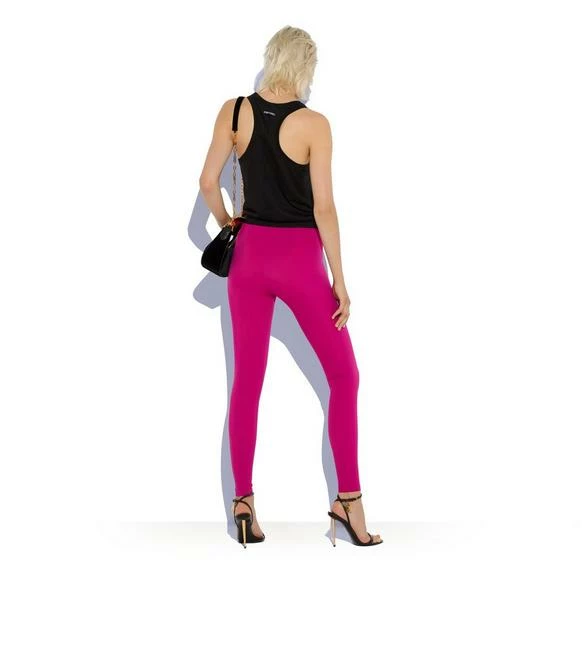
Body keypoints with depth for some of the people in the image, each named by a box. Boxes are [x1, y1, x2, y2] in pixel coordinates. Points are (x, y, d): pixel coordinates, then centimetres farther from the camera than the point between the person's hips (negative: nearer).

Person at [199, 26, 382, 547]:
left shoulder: (234, 111, -1)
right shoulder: (313, 123, -12)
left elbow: (208, 182, 0)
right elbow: (324, 207, -12)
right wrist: (340, 281, -7)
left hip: (249, 252, 4)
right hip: (299, 258, -4)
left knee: (247, 380, 10)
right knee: (343, 375, 8)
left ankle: (244, 500, 9)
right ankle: (348, 499, 4)